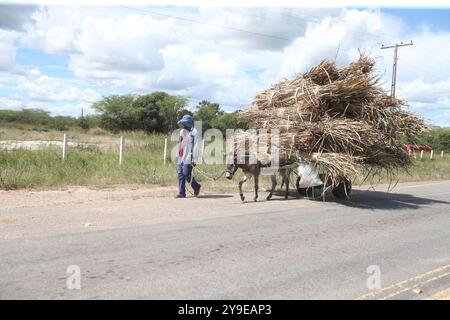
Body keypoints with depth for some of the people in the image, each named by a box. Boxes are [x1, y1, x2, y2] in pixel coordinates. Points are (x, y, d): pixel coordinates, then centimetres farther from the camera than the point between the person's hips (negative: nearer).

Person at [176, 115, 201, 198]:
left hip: (188, 157, -7)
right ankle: (181, 193, 6)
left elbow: (195, 146, -11)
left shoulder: (193, 132, -7)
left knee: (186, 174, -10)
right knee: (180, 174, 2)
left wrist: (194, 159, -15)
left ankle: (196, 186, 14)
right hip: (181, 157, 7)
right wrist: (178, 155, 22)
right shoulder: (182, 131, 17)